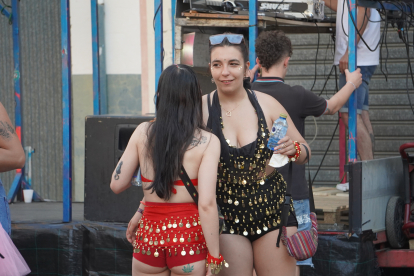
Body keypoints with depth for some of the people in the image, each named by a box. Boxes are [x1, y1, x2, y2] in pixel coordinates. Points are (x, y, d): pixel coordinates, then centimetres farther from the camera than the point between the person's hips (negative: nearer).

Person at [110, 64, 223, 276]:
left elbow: (117, 185, 4)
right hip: (189, 235, -2)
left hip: (149, 234, 3)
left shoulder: (143, 132, 1)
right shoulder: (207, 142, -7)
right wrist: (214, 257, -10)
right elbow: (206, 204, -14)